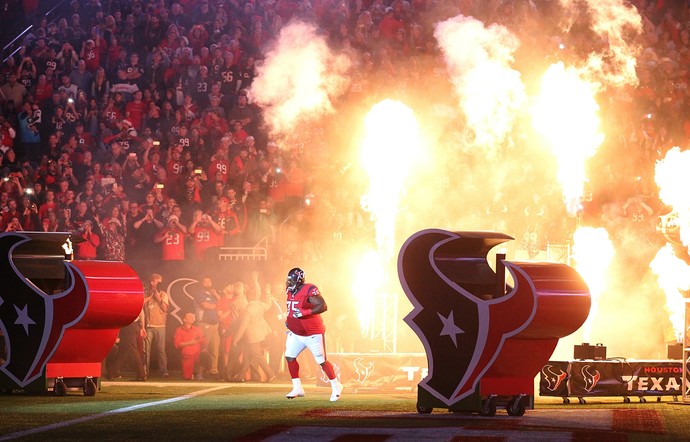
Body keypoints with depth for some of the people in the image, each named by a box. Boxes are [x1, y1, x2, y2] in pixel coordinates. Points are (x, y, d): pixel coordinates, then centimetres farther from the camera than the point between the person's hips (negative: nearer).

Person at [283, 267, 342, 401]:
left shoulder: (309, 291, -22)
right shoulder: (291, 292, 5)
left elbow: (323, 306, -29)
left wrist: (304, 313, -33)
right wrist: (289, 320, 7)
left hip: (312, 333, -8)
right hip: (296, 333, 8)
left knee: (322, 361, 0)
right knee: (289, 357, 0)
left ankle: (336, 386, 18)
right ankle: (297, 388, 10)